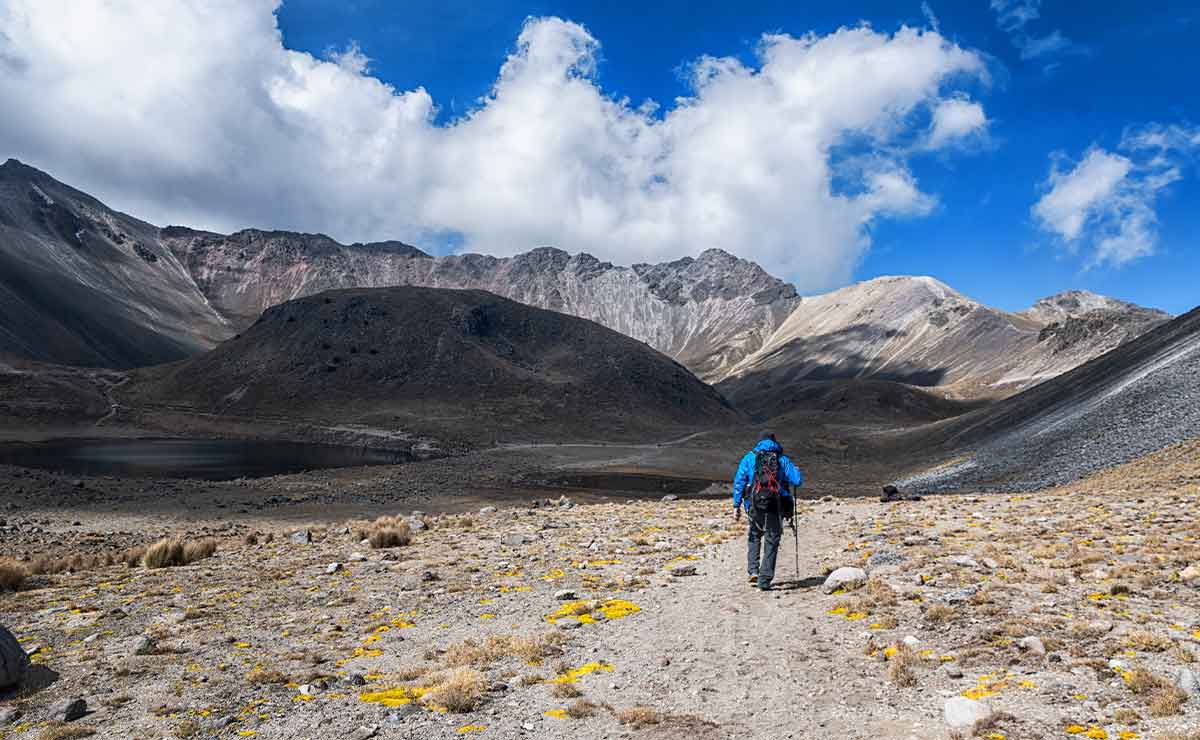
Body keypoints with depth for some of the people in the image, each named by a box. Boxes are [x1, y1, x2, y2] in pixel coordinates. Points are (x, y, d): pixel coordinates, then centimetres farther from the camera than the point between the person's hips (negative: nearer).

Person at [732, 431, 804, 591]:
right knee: (771, 543, 8)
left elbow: (739, 482, 1)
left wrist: (737, 506, 3)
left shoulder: (749, 458, 7)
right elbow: (798, 481, 0)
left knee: (754, 537, 23)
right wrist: (796, 470, 23)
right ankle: (764, 580, 4)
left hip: (754, 506, 1)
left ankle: (753, 570, 10)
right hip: (775, 508, -1)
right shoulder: (782, 459, 6)